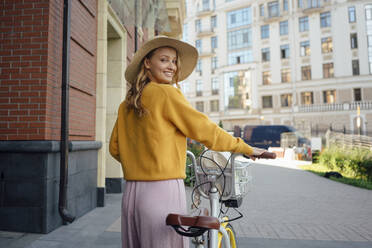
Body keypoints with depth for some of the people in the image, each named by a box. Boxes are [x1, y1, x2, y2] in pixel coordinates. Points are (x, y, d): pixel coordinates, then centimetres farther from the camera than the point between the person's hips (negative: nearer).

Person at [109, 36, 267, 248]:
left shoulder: (127, 104, 11)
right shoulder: (165, 93, -11)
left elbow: (115, 149, 16)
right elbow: (204, 130, -9)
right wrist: (246, 148, 3)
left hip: (131, 193, 8)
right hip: (163, 191, -8)